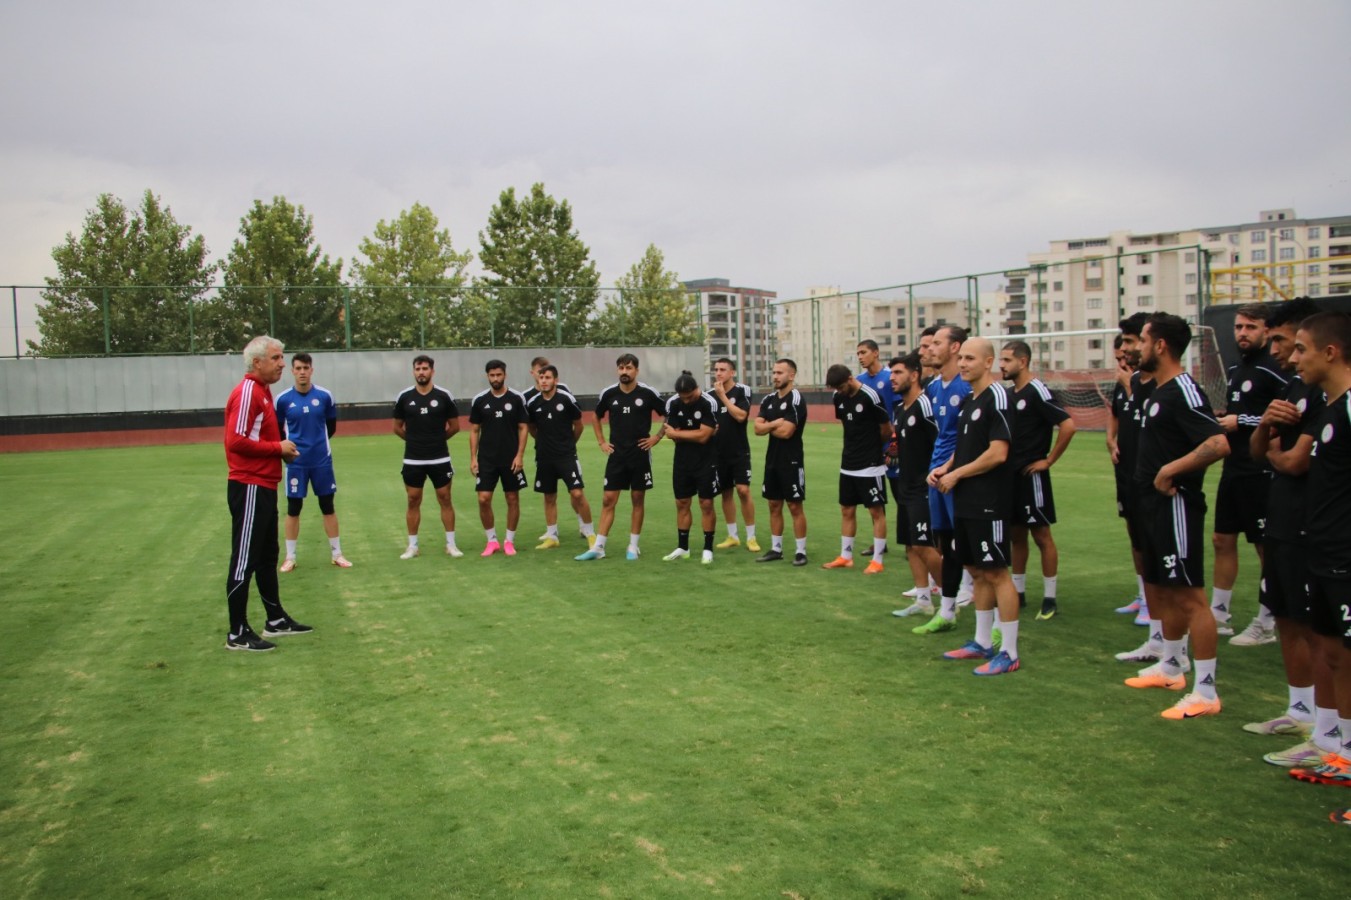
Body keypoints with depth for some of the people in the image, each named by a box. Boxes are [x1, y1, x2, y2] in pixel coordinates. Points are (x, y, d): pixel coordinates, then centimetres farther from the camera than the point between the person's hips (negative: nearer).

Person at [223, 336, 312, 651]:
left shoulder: (262, 391, 15)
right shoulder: (247, 392, -15)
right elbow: (236, 441, -23)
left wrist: (281, 449, 4)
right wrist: (278, 448, -15)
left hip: (263, 487, 11)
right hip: (250, 488, -10)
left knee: (267, 557, 17)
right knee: (244, 561, -4)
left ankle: (276, 620, 28)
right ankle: (238, 634, 4)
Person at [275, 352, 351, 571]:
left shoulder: (325, 396, -3)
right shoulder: (283, 399, -5)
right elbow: (277, 430, 7)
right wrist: (290, 446, 4)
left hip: (322, 461, 1)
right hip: (296, 462, -1)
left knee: (328, 506, 8)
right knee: (293, 509, 5)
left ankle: (336, 554, 17)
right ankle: (290, 557, 15)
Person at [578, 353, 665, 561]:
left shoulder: (648, 393, -7)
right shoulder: (609, 393, 0)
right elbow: (596, 417, 18)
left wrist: (657, 437, -3)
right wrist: (601, 441, 10)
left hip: (640, 454, -2)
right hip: (617, 455, 2)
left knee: (637, 499, 6)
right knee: (608, 500, 0)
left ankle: (633, 546, 16)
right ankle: (598, 547, 4)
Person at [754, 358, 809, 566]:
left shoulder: (796, 399, -13)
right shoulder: (768, 399, 9)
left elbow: (786, 432, -20)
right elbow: (757, 428, 1)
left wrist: (767, 428, -4)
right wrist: (774, 423, -15)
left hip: (791, 461, -7)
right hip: (772, 460, 7)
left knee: (795, 506, -2)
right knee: (774, 505, 12)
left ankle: (801, 551, 6)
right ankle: (776, 549, 20)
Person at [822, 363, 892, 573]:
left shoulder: (870, 397, -17)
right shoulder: (838, 398, 3)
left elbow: (887, 430, -8)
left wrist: (872, 445, 8)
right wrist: (855, 446, 9)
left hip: (870, 465, -7)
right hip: (848, 465, 7)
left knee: (876, 511, 1)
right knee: (847, 510, 13)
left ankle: (877, 560, 7)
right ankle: (845, 556, 23)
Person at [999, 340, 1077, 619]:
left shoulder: (1037, 392, -13)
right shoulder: (1009, 394, 11)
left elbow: (1068, 425, -21)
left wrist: (1048, 460, -15)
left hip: (1031, 475, -8)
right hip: (1010, 474, 8)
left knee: (1041, 534, -1)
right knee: (1017, 534, 14)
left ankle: (1050, 598, 7)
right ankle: (1018, 592, 23)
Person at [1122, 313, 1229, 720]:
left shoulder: (1184, 390, -17)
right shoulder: (1158, 391, 14)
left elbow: (1218, 444, -28)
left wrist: (1171, 470, -21)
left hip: (1176, 504, -10)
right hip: (1153, 505, 10)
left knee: (1189, 596, -6)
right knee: (1164, 591, 19)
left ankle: (1205, 691, 0)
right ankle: (1170, 667, 34)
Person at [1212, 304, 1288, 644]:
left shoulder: (1273, 370, -13)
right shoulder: (1235, 368, 14)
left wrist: (1241, 421, -19)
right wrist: (1221, 420, 7)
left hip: (1260, 473, -9)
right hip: (1232, 470, 9)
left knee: (1266, 547, 2)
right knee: (1222, 540, 13)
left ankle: (1266, 625, 13)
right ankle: (1219, 614, 24)